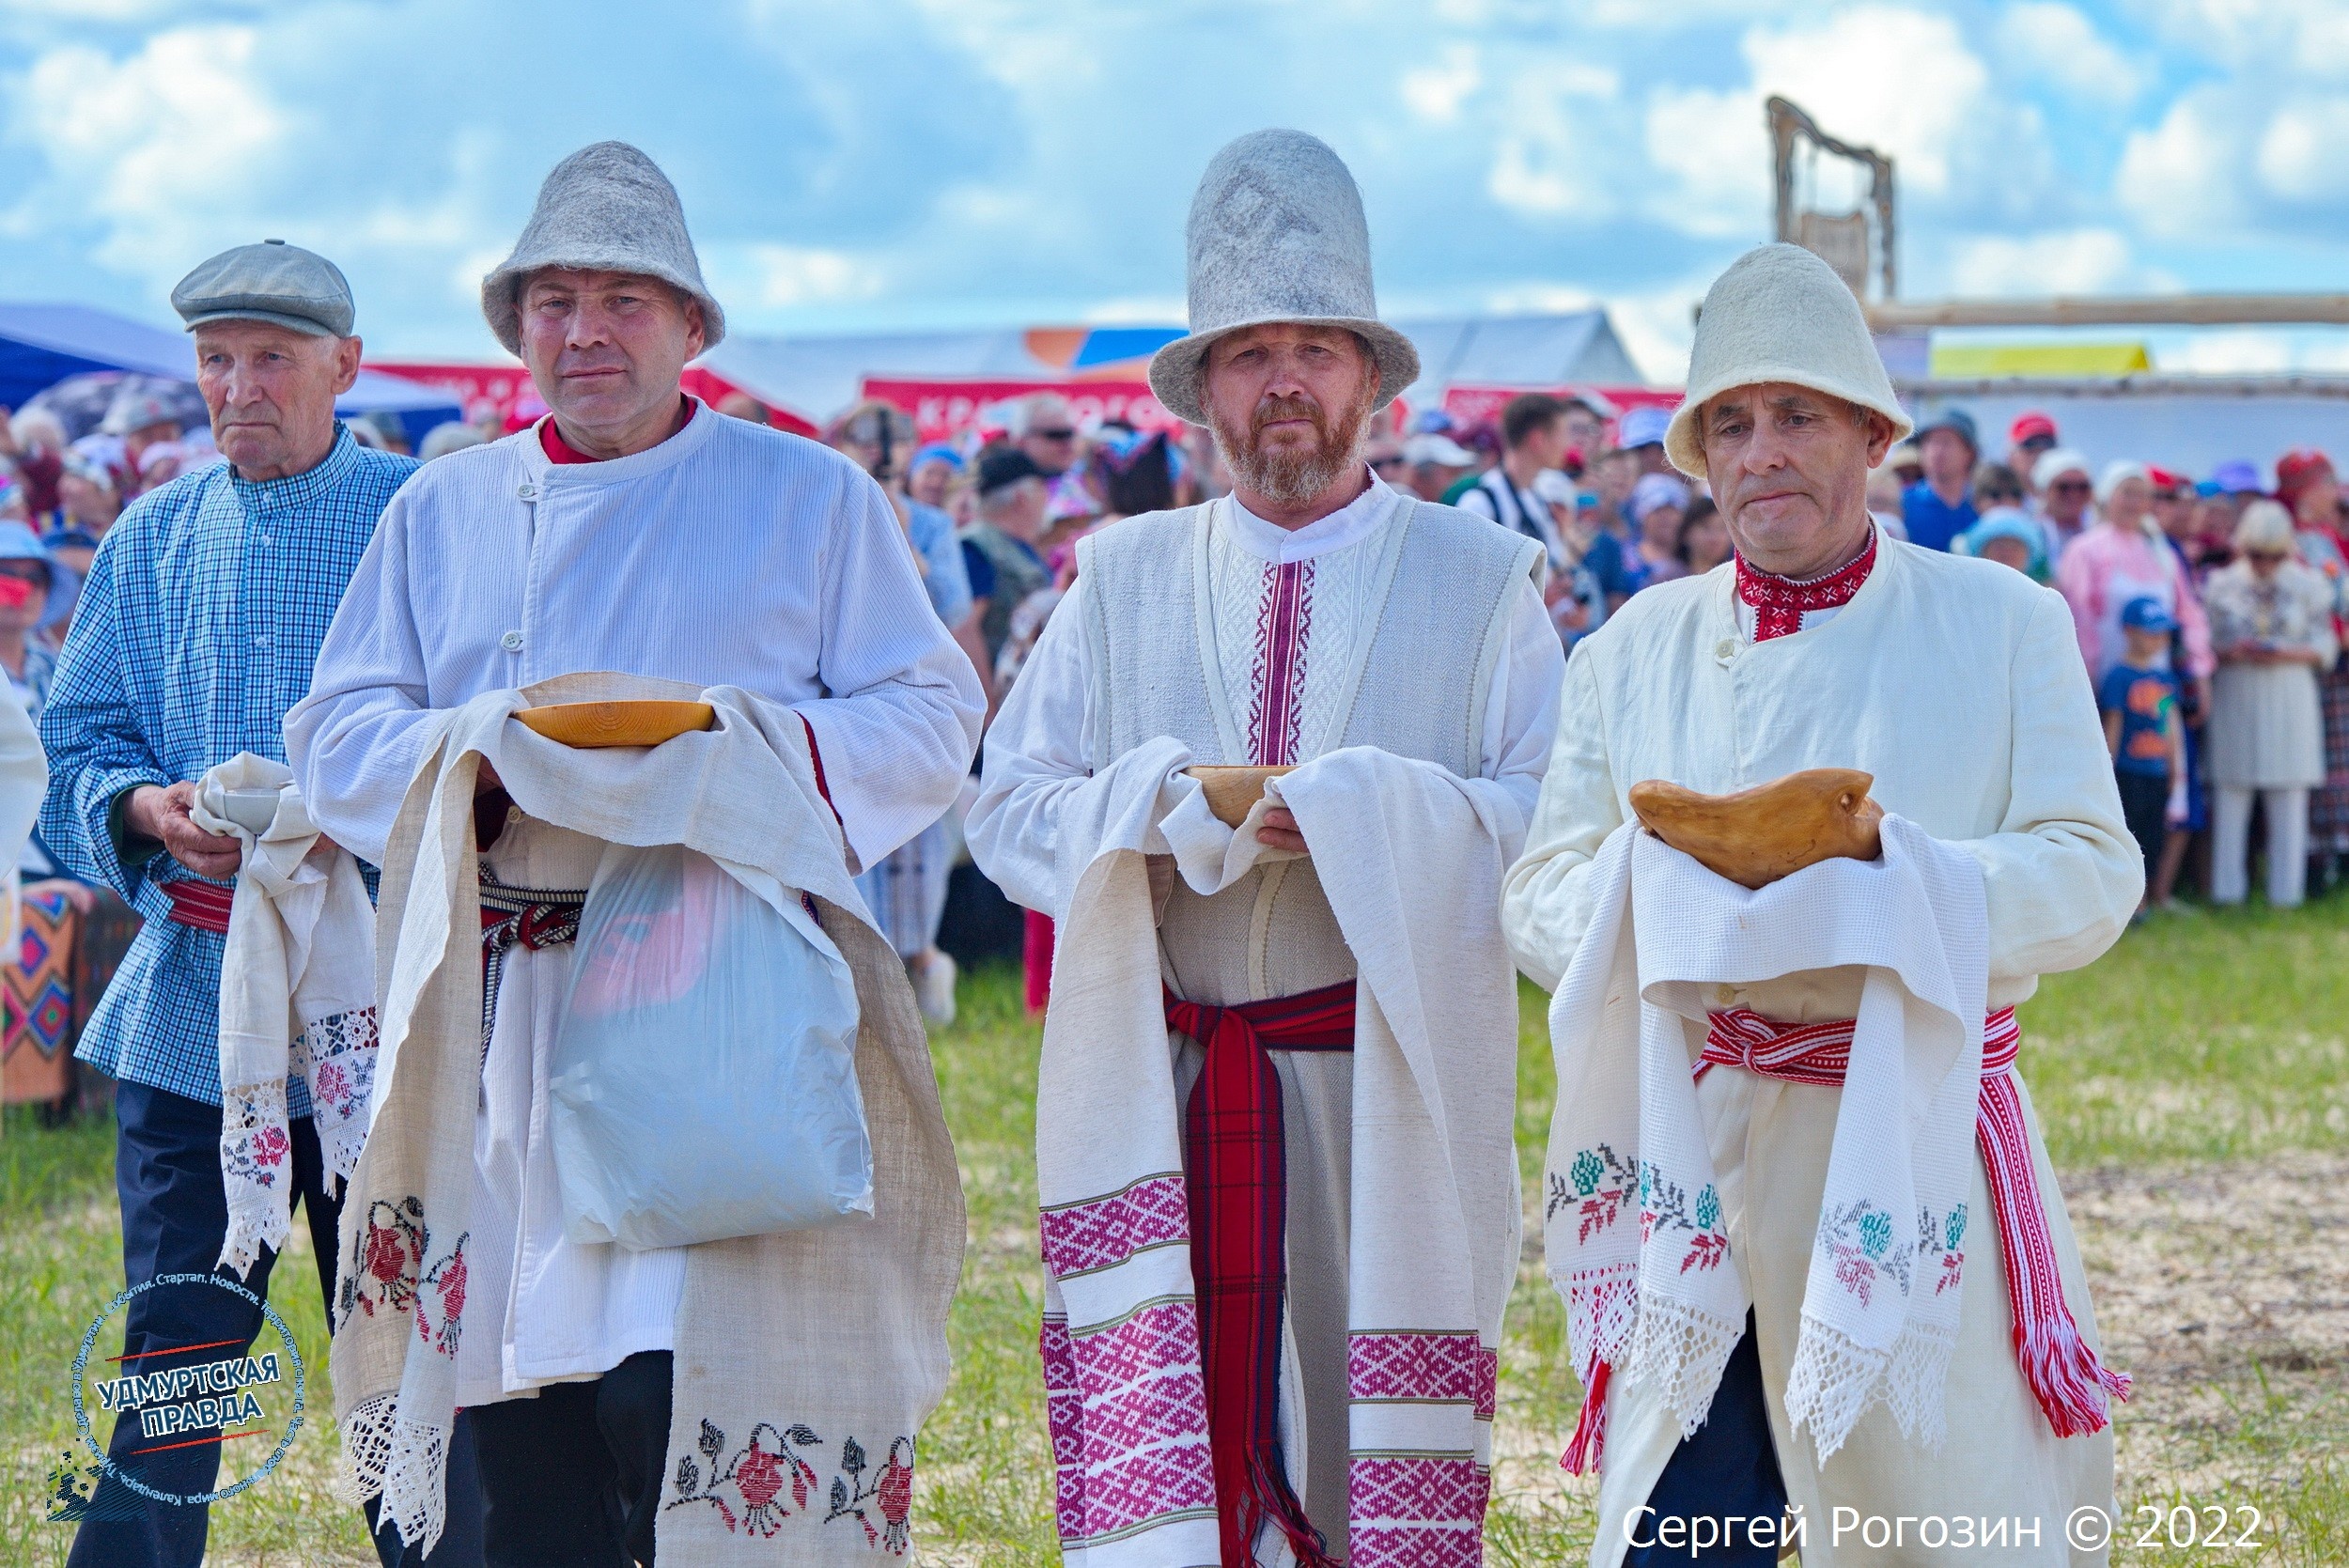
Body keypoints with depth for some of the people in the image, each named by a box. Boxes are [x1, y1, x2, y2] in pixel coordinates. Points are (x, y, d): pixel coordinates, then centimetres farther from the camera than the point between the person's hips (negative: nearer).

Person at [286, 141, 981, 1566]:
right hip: (504, 1017, 4)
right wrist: (481, 756, -8)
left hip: (723, 1006, -3)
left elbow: (931, 723, 2)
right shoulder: (444, 510, 17)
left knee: (674, 1390, -15)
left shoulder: (812, 498, 8)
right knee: (524, 1447, 3)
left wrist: (722, 752, -13)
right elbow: (336, 736, 13)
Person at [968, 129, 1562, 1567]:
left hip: (1382, 1085, -1)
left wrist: (1355, 814, -15)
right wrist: (1169, 809, -11)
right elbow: (1009, 804, 6)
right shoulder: (1122, 581, 13)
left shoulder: (1478, 580, 6)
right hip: (1161, 1098, 1)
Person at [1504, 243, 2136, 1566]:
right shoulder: (1634, 651, 12)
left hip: (1914, 1146, -1)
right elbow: (1540, 891, 7)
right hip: (1696, 1156, 2)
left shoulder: (2001, 623, 5)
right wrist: (1665, 886, -15)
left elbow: (2089, 871, -2)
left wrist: (1884, 887, -18)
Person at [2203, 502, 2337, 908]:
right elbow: (2203, 641, 5)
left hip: (2290, 694, 0)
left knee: (2290, 798, 0)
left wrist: (2286, 653, -14)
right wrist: (2231, 650, -15)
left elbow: (2324, 646, 3)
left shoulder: (2307, 587, 2)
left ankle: (2286, 890, 6)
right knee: (2231, 796, 1)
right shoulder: (2221, 585, 2)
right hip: (2235, 696, 0)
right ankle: (2227, 890, 7)